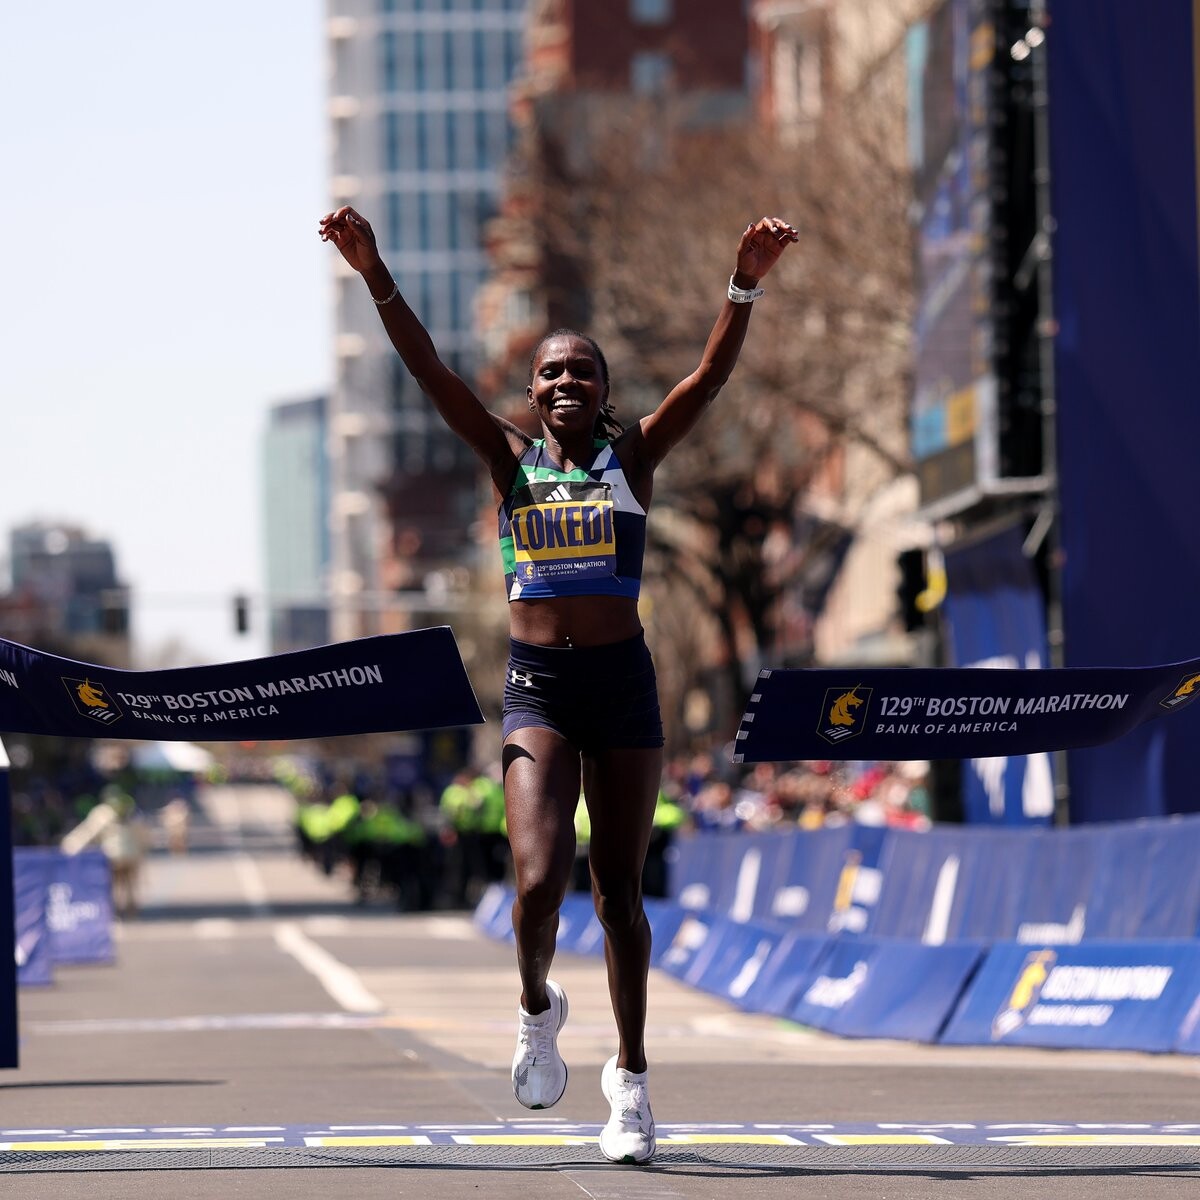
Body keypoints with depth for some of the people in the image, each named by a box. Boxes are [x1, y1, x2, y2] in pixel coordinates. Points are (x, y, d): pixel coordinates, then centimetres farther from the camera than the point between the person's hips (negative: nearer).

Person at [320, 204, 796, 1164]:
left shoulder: (634, 460, 5)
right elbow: (429, 370, -2)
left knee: (618, 888, 6)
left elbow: (711, 376, -6)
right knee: (540, 881, -15)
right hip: (536, 686, 0)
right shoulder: (511, 462, 6)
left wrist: (745, 288, -20)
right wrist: (376, 276, -13)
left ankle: (631, 1076, 18)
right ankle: (538, 1006, 17)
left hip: (623, 684, 0)